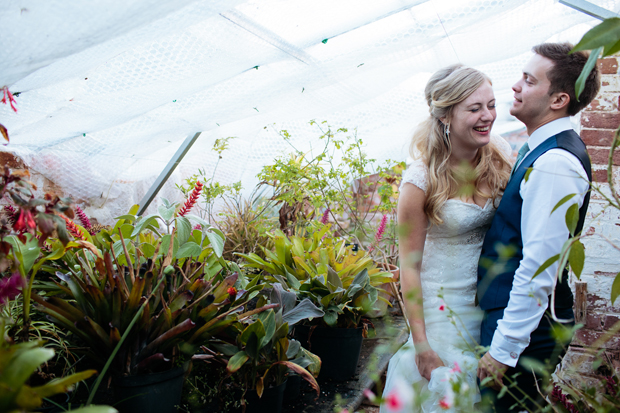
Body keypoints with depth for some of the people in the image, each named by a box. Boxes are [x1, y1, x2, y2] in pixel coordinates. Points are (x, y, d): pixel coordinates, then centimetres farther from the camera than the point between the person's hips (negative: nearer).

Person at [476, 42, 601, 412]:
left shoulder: (555, 163, -22)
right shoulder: (542, 150, 10)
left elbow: (540, 266, -26)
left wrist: (504, 349, -22)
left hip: (525, 327, -9)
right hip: (513, 315, 9)